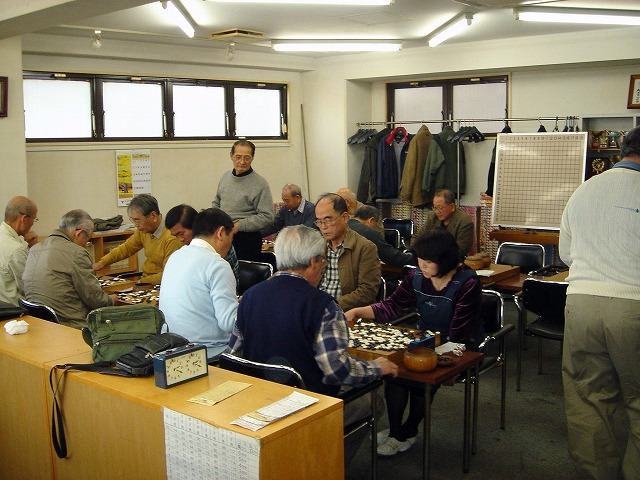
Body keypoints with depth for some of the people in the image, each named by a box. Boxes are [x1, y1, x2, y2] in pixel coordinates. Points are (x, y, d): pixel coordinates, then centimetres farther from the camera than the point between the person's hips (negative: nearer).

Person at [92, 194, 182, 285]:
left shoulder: (172, 238, -23)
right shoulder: (143, 230, 1)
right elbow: (126, 248, 18)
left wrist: (141, 281, -17)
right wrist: (102, 263, 9)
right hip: (145, 278, 7)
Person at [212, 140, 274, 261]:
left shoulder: (260, 184, -10)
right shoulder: (225, 177, 11)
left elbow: (267, 217, -15)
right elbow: (216, 203, 24)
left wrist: (239, 225, -18)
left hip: (247, 239, -5)